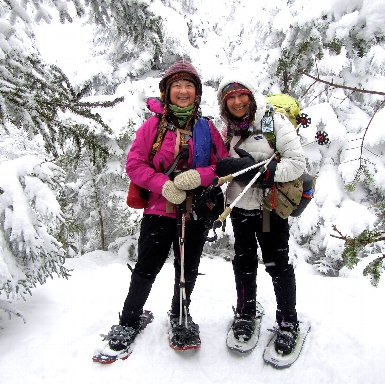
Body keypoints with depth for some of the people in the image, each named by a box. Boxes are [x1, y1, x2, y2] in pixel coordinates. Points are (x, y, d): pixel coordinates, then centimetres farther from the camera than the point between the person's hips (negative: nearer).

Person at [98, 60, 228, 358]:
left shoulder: (207, 128, 5)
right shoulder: (153, 125, -1)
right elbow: (134, 164, -3)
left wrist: (200, 175, -16)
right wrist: (163, 184, -17)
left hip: (195, 212, 2)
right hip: (159, 209, -2)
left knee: (188, 271, 13)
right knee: (146, 269, 4)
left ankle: (180, 316, 40)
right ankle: (130, 320, 29)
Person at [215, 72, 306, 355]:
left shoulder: (275, 122, -9)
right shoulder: (228, 130, 7)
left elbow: (298, 162, -15)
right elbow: (222, 167, 13)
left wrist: (261, 170, -25)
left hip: (271, 207, -4)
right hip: (240, 207, 4)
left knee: (278, 264, 4)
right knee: (244, 261, 13)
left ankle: (288, 321, 24)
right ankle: (246, 313, 33)